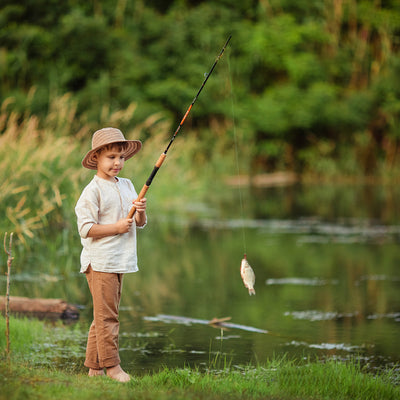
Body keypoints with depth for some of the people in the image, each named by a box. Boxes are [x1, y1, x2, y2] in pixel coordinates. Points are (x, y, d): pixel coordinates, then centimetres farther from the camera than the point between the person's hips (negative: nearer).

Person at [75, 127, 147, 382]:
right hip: (100, 262, -8)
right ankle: (111, 365, -2)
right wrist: (117, 227, -14)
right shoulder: (93, 191, -9)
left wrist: (140, 212, -5)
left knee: (105, 315, 10)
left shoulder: (127, 186, 14)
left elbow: (140, 223, 17)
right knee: (106, 314, -7)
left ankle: (94, 366, 16)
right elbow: (86, 229, -14)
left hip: (119, 261, 8)